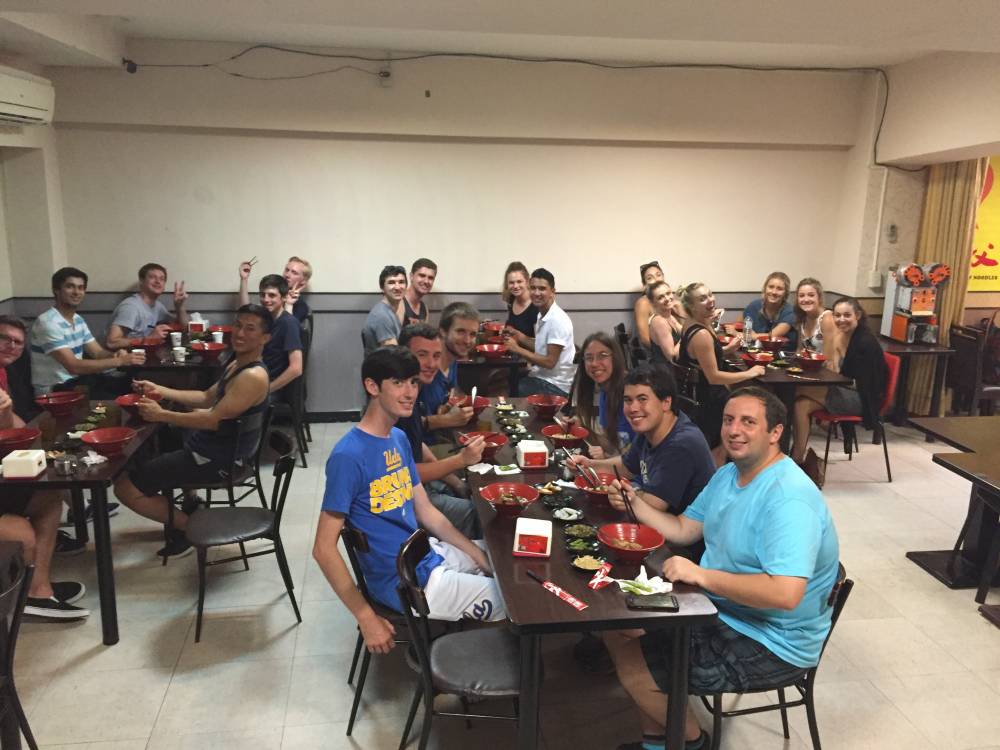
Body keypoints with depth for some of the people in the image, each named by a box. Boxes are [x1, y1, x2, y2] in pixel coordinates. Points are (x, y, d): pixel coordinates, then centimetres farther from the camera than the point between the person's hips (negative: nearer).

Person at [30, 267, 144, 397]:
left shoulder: (78, 319, 9)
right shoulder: (48, 323, -19)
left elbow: (97, 353, 8)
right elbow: (74, 366, -27)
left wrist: (116, 354, -16)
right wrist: (119, 361, -30)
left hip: (77, 379, 8)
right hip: (54, 389, -8)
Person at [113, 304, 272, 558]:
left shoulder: (254, 376, -24)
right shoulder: (238, 364, 9)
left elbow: (214, 420, -27)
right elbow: (207, 398, 17)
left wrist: (161, 415, -20)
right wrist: (160, 391, 8)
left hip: (217, 459, -11)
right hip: (209, 446, 11)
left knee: (125, 487, -9)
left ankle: (188, 526, 5)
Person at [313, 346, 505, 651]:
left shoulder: (399, 439, 4)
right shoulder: (348, 456, -23)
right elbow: (324, 549, -21)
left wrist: (481, 557, 5)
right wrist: (367, 618, -21)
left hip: (429, 555, 8)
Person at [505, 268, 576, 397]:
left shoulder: (557, 320, -19)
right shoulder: (542, 315, 9)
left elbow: (550, 362, -20)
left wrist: (517, 349, -16)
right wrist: (521, 338, 5)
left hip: (555, 386, -8)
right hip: (542, 377, 8)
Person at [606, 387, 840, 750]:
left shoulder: (788, 500, -28)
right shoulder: (728, 474, 4)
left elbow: (786, 594, -37)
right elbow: (684, 530, 10)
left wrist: (701, 574, -32)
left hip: (770, 642, -10)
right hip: (722, 610, 10)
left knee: (637, 673, -11)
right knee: (620, 627, 8)